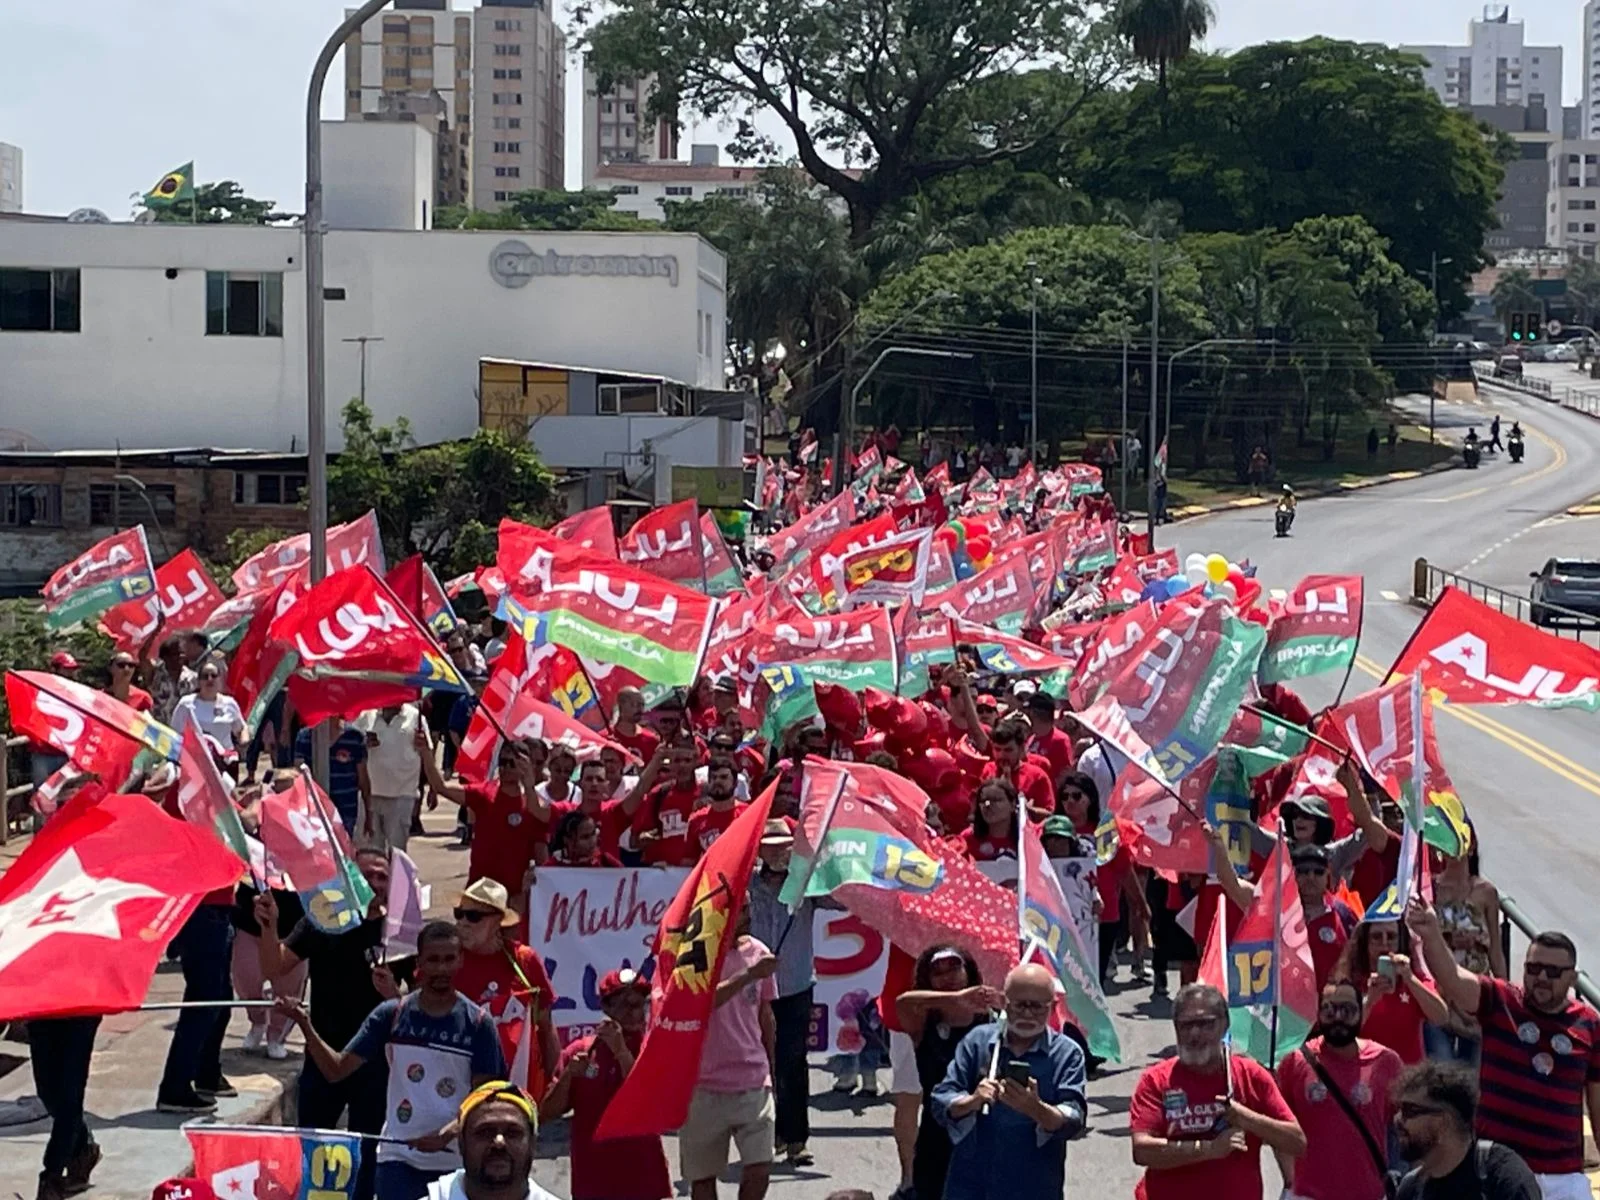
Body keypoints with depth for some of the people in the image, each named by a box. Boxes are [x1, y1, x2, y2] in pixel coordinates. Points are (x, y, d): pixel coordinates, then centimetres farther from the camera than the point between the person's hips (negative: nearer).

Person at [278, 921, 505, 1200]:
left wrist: (446, 1134, -24)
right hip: (399, 1159, 0)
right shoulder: (391, 1015, 0)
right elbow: (337, 1069, -2)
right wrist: (305, 1025, -17)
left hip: (456, 1164, 0)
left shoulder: (478, 1024, -4)